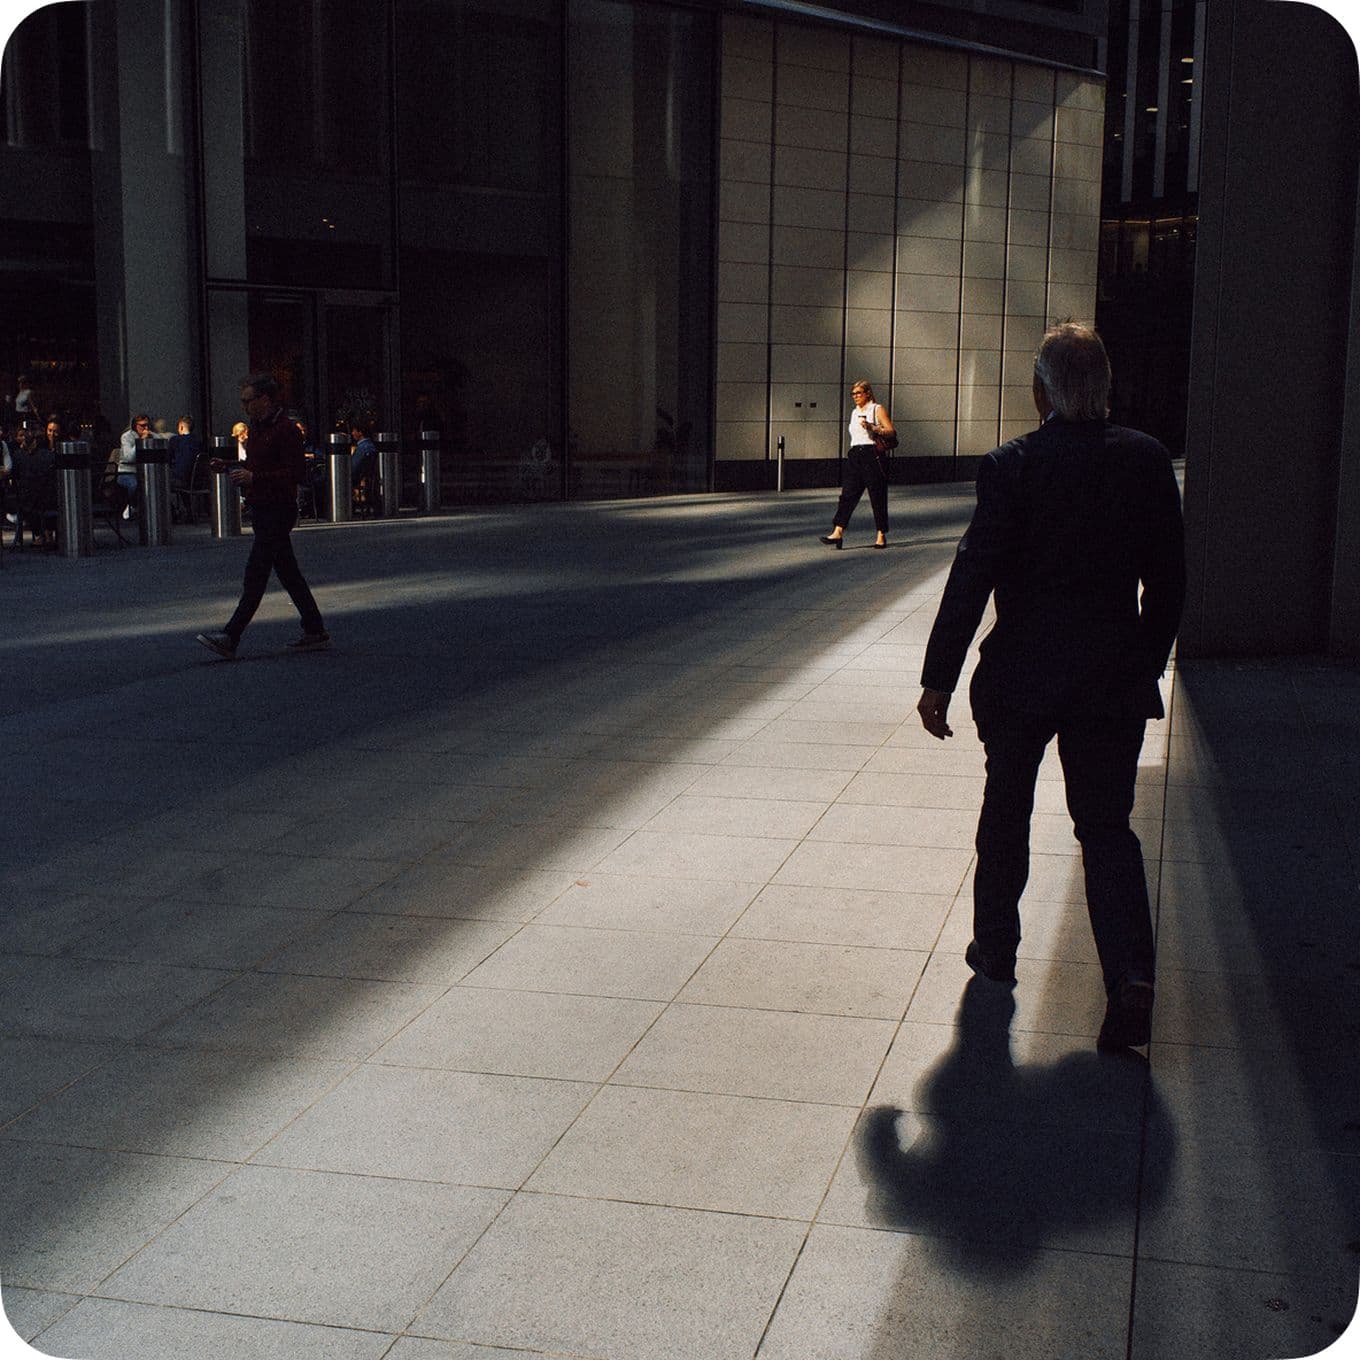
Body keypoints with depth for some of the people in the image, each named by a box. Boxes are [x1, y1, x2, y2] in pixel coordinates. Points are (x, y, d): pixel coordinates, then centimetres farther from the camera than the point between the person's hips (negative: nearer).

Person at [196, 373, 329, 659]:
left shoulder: (285, 430, -14)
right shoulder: (257, 428, 16)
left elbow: (298, 472, -21)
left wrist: (254, 477, -24)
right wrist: (229, 467, 8)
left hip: (278, 510, -10)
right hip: (262, 510, 10)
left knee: (255, 574, -10)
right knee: (288, 573, 12)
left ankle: (230, 638, -11)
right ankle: (315, 633, 18)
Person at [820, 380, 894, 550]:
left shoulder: (877, 410, 0)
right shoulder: (854, 412, 19)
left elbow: (891, 431, -9)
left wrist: (872, 427, -21)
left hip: (872, 454, -6)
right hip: (855, 455, 6)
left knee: (877, 496, -1)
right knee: (848, 494, -4)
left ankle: (881, 535, 6)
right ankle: (838, 532, -11)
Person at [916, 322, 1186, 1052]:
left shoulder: (1011, 466, -11)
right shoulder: (1148, 461, -1)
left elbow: (972, 577, -13)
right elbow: (1169, 579, 4)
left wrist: (938, 677, -8)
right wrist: (1149, 662, 16)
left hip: (1021, 674, -2)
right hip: (1115, 678, 2)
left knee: (1006, 809, 18)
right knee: (1107, 826, 8)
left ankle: (996, 945, 31)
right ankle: (1131, 975, -9)